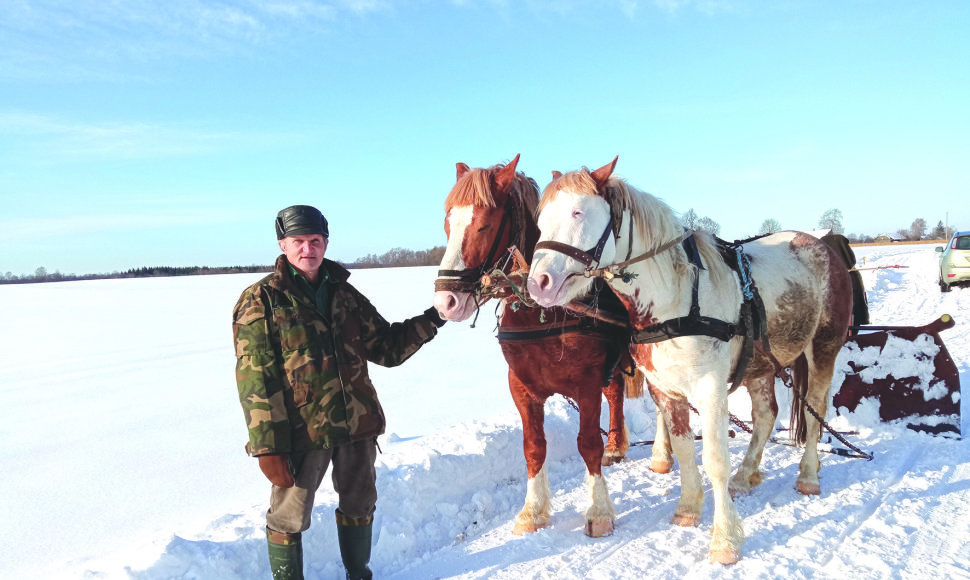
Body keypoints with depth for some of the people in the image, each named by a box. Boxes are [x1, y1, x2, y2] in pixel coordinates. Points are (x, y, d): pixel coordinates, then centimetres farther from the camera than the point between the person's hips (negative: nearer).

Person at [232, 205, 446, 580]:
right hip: (301, 432, -5)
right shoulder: (261, 300, -7)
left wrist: (430, 320, -1)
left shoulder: (344, 294, 9)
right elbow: (255, 378, -12)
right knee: (289, 517, 8)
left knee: (360, 505, 20)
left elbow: (386, 348, 11)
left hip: (358, 423, 5)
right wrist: (268, 446, -16)